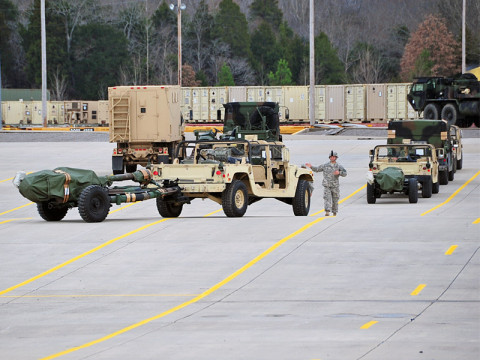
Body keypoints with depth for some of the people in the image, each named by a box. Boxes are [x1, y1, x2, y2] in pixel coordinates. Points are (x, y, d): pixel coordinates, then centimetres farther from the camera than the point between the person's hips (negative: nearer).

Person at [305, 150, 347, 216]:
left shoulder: (338, 166, 1)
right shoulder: (325, 165, 6)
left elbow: (345, 173, -8)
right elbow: (317, 169, 13)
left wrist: (339, 172, -27)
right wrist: (311, 166, -2)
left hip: (335, 186, 0)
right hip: (327, 186, 0)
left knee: (335, 200, 8)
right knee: (327, 198, -14)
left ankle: (334, 213, 24)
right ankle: (327, 212, -25)